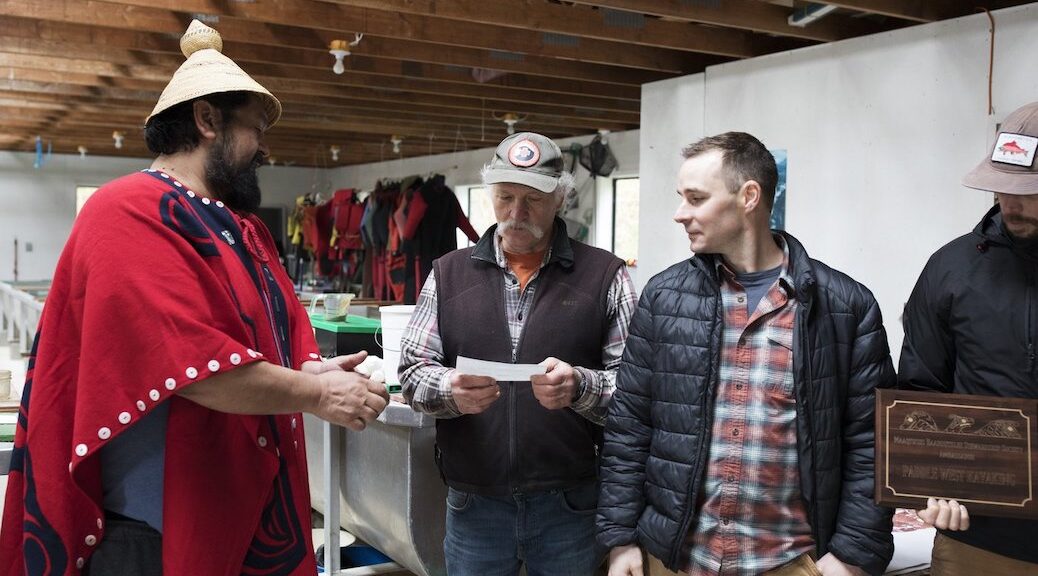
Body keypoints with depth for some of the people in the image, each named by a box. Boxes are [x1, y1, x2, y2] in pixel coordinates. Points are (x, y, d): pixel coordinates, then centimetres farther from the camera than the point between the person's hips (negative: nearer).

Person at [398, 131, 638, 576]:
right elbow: (412, 372, 4)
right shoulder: (449, 274, 6)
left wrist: (579, 386, -23)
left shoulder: (604, 276, -1)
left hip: (570, 504, -1)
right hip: (473, 505, 2)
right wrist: (450, 390, -18)